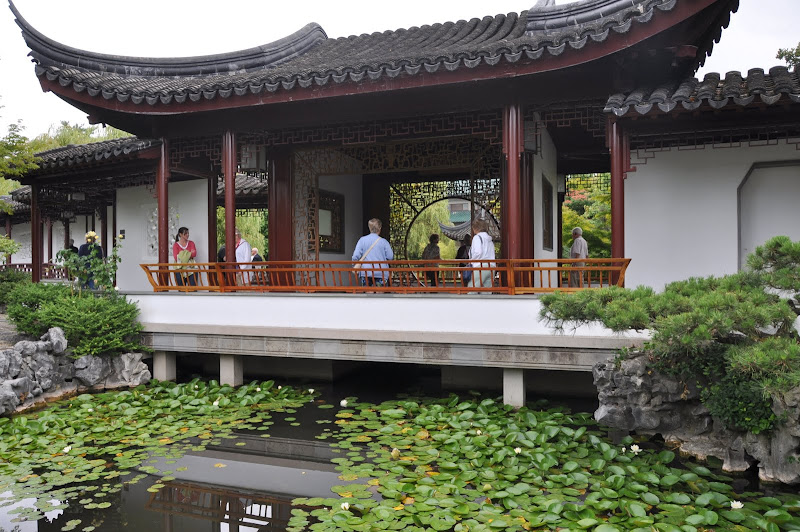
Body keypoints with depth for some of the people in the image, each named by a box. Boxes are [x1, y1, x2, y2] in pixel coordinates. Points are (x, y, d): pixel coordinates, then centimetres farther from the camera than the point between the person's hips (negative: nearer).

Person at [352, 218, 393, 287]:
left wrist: (355, 266, 13)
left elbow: (356, 255, -3)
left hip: (366, 273, 1)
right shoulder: (383, 241, -3)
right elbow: (390, 257, -2)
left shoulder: (362, 240, 1)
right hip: (381, 273, -1)